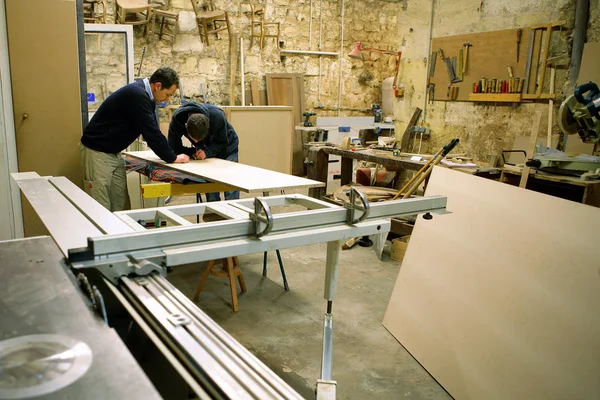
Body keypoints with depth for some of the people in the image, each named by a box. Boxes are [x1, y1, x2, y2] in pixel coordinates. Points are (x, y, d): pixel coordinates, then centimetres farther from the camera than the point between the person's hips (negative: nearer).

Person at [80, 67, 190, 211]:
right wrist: (172, 158, -14)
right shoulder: (136, 95, -24)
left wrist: (170, 154, 5)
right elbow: (150, 132, -24)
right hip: (97, 152, -10)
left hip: (114, 153, 10)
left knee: (121, 205, 8)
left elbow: (152, 131, 12)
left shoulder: (143, 94, 6)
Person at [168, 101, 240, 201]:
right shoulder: (177, 119, -30)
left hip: (226, 147, -2)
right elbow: (173, 147, -19)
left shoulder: (218, 116, -36)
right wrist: (192, 152, -33)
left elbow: (222, 142, -24)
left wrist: (207, 152, -40)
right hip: (205, 150, 3)